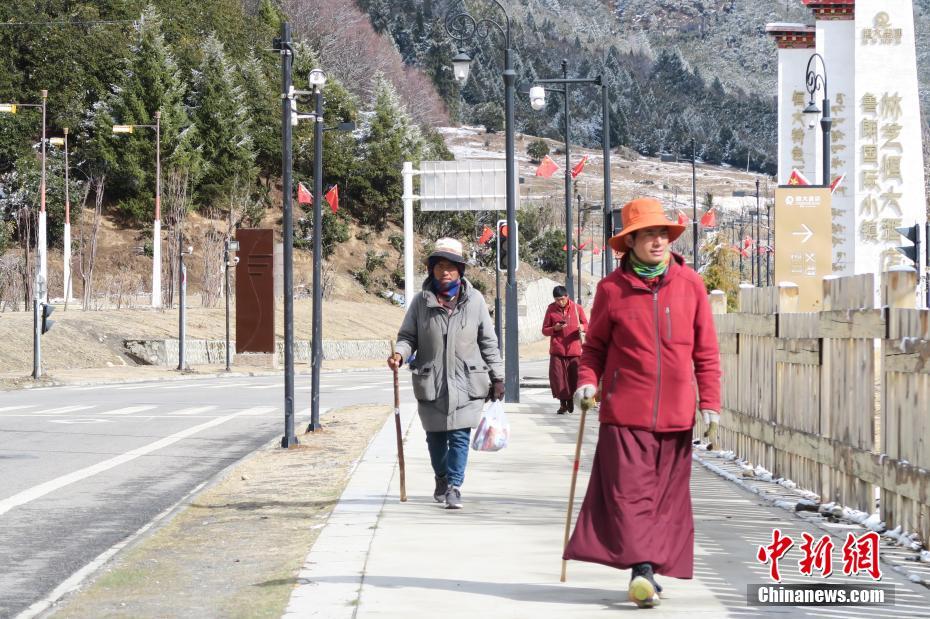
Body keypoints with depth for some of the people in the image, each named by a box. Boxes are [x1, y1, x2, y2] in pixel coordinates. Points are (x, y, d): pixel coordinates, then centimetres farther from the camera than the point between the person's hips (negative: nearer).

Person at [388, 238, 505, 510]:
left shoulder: (474, 300, 3)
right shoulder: (421, 301, 3)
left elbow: (488, 341, 7)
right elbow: (408, 335, 7)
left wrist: (497, 377, 5)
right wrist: (399, 353, -15)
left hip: (465, 381, -1)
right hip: (430, 382, 1)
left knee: (460, 436, -8)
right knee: (435, 436, 12)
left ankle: (454, 487, -4)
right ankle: (441, 478, 35)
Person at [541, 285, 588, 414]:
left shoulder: (577, 308, 3)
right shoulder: (551, 309, 4)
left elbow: (586, 325, 10)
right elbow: (544, 330, 7)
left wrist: (582, 327, -13)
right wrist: (555, 328, -14)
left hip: (574, 350, 0)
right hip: (557, 350, 0)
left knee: (574, 377, -1)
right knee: (557, 377, -5)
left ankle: (570, 399, 23)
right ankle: (562, 403, 8)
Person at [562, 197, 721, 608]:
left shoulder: (690, 285, 5)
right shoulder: (612, 288, 2)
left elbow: (705, 351, 8)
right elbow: (595, 345, 11)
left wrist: (709, 401, 3)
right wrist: (587, 380, -7)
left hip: (675, 413, 2)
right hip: (625, 410, -2)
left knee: (667, 496, 6)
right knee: (630, 490, -12)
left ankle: (649, 571, 14)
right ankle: (641, 568, -15)